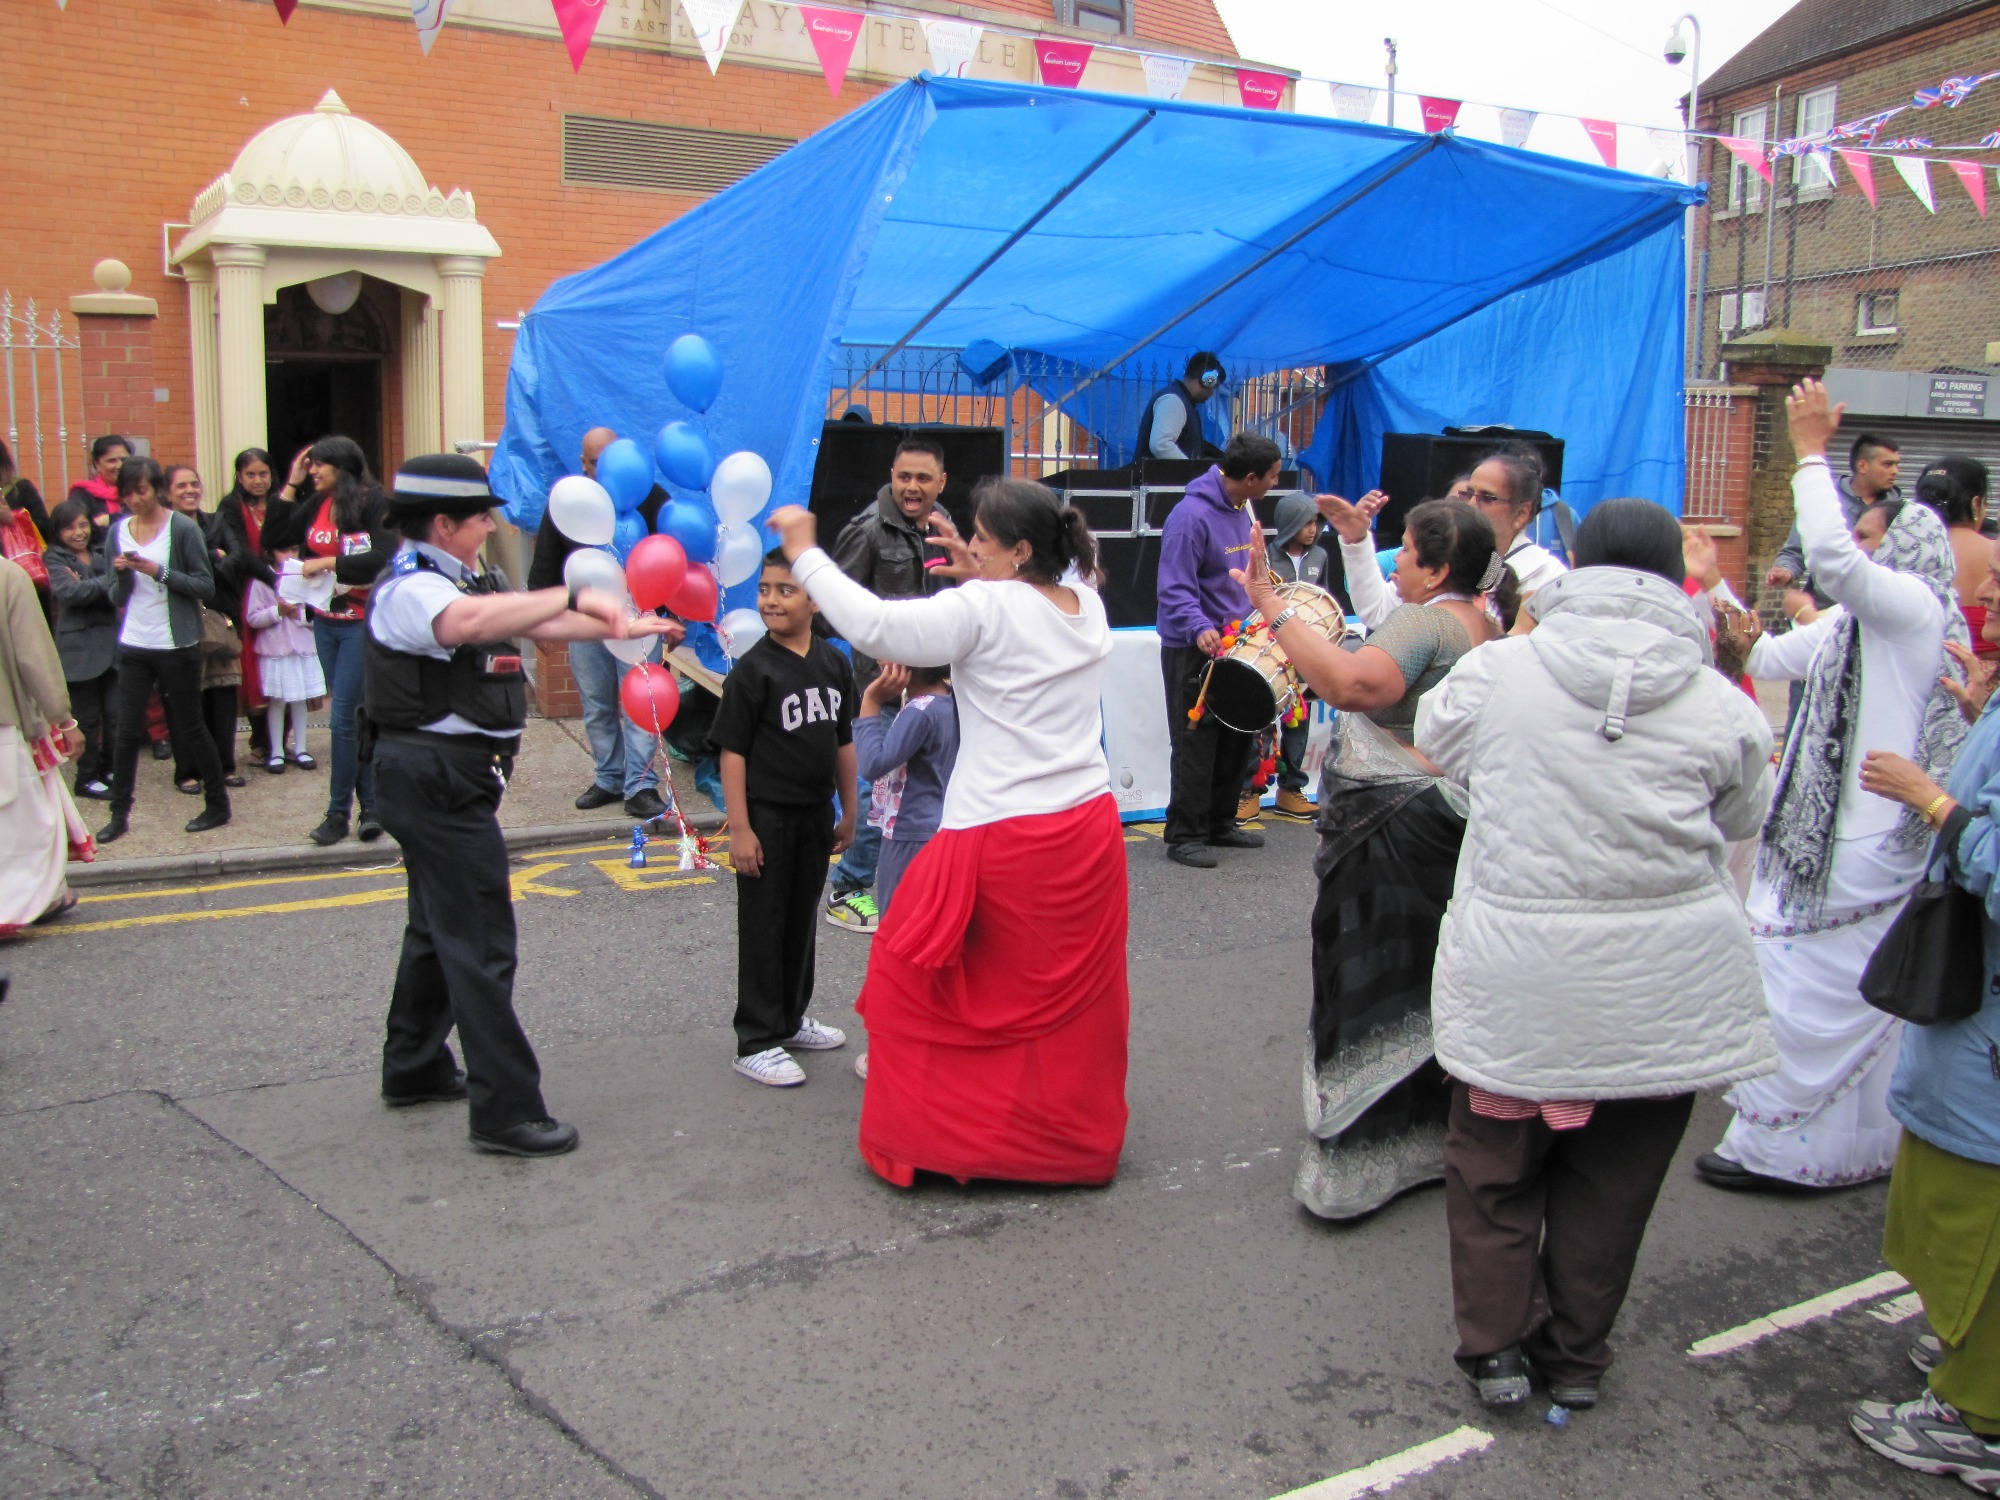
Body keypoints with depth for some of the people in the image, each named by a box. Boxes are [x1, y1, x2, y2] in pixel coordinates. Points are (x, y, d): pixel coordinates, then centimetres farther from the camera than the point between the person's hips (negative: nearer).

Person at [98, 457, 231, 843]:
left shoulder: (183, 529, -8)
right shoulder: (119, 531, 6)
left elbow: (206, 587, -10)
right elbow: (117, 596, 8)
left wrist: (158, 571, -19)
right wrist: (122, 573, -12)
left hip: (177, 645, -4)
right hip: (134, 644, 4)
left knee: (190, 728, 4)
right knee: (127, 731, 5)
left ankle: (218, 803, 18)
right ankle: (119, 813, 12)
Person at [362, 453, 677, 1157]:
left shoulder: (459, 578, 16)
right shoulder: (411, 588, -17)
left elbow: (535, 622, 26)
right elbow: (473, 622, -40)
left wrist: (621, 627, 23)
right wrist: (576, 595, -40)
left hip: (449, 779, 11)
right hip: (436, 778, -11)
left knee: (439, 926, 21)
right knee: (481, 942, -9)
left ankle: (413, 1067, 35)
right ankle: (505, 1111, -5)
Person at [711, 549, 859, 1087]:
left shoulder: (834, 662, 3)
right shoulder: (753, 669, -13)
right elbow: (732, 751, -13)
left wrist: (848, 812, 13)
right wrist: (739, 827, -17)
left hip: (815, 813, 5)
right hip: (767, 815, -5)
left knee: (802, 920, 17)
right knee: (763, 926, 3)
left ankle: (791, 1018, 34)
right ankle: (756, 1042, 11)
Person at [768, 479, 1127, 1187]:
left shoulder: (985, 610, -15)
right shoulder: (1088, 606, 6)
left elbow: (873, 625, -21)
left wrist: (805, 554, -11)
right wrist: (980, 579, 13)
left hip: (1004, 840, -7)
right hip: (1089, 831, 7)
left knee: (915, 971, 11)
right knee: (1076, 993, 16)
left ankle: (928, 1135, 18)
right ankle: (1079, 1141, 28)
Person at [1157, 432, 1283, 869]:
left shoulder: (1243, 511, 8)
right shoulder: (1191, 516, -21)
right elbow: (1175, 589, -25)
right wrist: (1200, 628, -38)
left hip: (1235, 644, 9)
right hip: (1192, 650, -9)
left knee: (1238, 738, 15)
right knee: (1196, 745, -2)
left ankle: (1220, 823, 28)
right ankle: (1185, 836, 7)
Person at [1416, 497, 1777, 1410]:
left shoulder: (1497, 670, -9)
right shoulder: (1721, 704, -7)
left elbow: (1433, 746, 10)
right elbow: (1743, 820, 9)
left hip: (1514, 972, -1)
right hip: (1664, 984, 2)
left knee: (1494, 1162, 17)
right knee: (1614, 1174, 16)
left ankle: (1498, 1345, 19)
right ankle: (1575, 1358, 28)